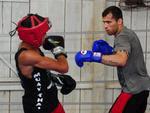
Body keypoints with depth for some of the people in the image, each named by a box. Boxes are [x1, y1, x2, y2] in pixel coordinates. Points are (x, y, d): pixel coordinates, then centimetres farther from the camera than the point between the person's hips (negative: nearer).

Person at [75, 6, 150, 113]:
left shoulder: (123, 36, -16)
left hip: (133, 89, -10)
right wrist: (109, 50, 8)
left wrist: (92, 56, -36)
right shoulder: (128, 33, 15)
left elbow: (121, 60, -35)